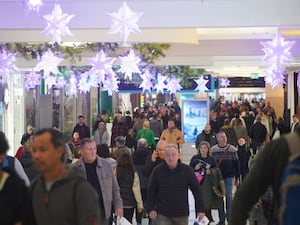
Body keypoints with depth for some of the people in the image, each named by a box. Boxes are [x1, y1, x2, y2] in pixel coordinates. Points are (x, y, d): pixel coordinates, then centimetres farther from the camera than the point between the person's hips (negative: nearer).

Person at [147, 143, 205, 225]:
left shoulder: (187, 170, -5)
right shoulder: (158, 171, -5)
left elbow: (197, 190, -1)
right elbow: (151, 191, 3)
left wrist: (200, 209, -2)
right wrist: (151, 209, -3)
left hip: (182, 215, 1)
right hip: (163, 215, -1)